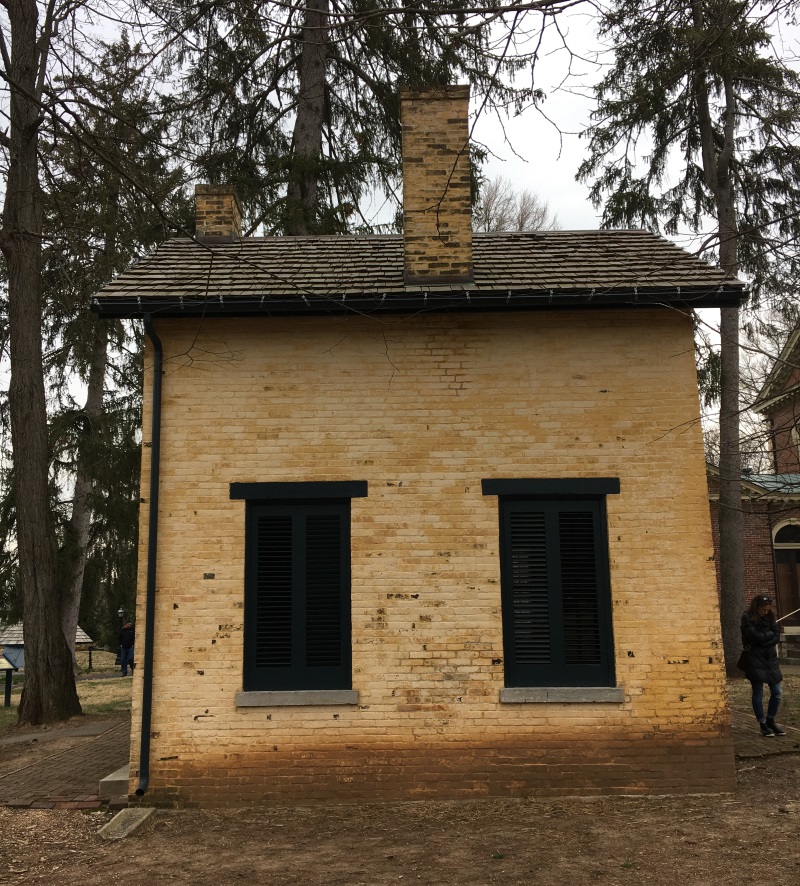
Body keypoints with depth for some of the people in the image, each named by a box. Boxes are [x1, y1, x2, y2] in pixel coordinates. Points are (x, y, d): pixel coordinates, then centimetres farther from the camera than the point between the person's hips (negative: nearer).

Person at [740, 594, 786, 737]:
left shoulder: (769, 617, 9)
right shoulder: (747, 618, -8)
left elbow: (777, 637, -1)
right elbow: (754, 636, -19)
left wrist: (762, 639, -14)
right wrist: (770, 634, -5)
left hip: (770, 659, 6)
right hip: (755, 661, -5)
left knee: (776, 692, 5)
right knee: (758, 694, 1)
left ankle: (770, 721, 22)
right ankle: (762, 724, 12)